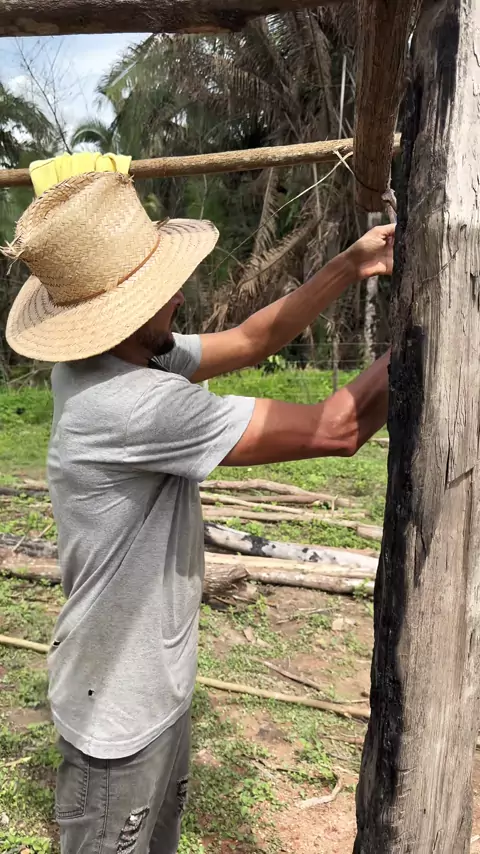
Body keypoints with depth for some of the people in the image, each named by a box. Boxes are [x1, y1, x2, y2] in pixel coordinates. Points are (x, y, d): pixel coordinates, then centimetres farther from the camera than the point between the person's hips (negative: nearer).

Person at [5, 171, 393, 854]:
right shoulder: (127, 404, -35)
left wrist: (350, 267, -2)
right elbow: (338, 430, -30)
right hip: (119, 711, -8)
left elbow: (249, 341, 2)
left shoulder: (125, 358, -7)